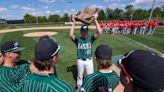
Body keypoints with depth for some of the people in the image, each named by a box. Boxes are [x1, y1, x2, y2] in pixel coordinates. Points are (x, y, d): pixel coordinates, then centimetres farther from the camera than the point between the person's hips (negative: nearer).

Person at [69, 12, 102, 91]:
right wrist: (73, 23, -22)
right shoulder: (78, 40, -7)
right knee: (80, 76, 22)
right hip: (80, 61, 1)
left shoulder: (90, 38, -5)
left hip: (89, 61, 0)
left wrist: (95, 20, -19)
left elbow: (99, 32, -19)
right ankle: (79, 87, 48)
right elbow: (71, 35, -26)